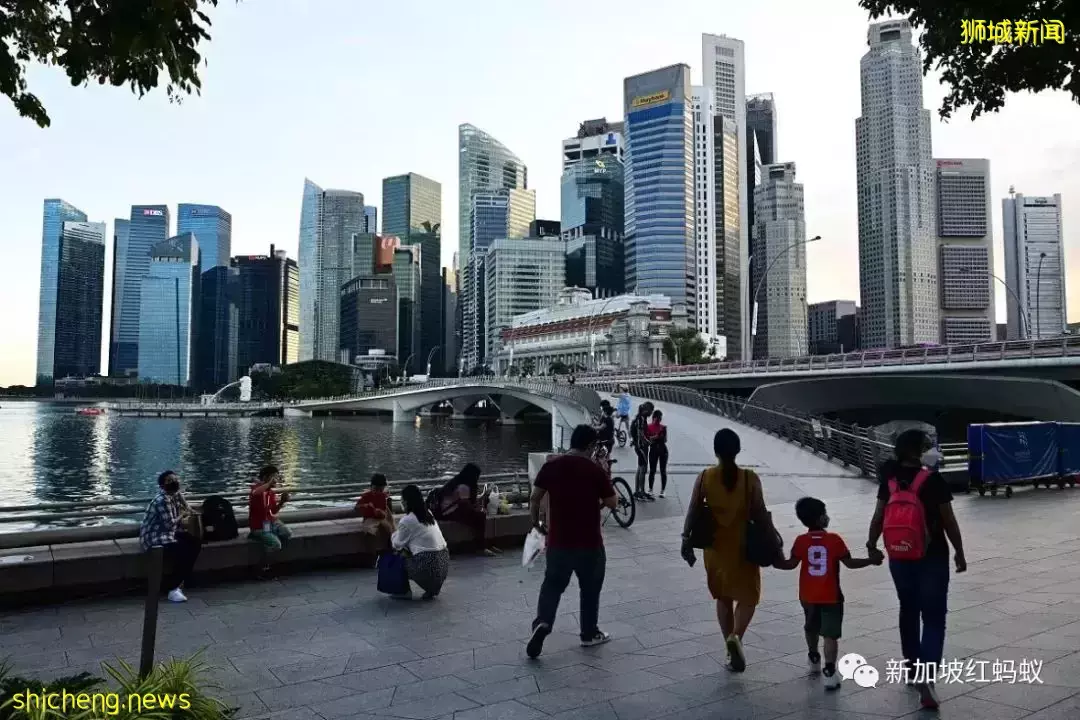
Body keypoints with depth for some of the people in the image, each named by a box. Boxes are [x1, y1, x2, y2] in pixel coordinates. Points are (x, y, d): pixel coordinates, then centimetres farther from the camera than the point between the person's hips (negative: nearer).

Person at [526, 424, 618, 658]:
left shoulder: (551, 466, -3)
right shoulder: (595, 470, -11)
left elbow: (534, 499, -1)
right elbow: (612, 503, -4)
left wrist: (536, 523, 14)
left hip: (558, 540, 2)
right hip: (589, 542, -2)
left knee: (552, 585, 16)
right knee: (590, 588, 16)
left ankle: (542, 623, -5)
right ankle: (589, 634, 27)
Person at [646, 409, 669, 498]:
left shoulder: (663, 427, 4)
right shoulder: (648, 427, 1)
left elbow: (665, 440, 1)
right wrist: (653, 437, -19)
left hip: (662, 450, 1)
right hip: (653, 450, -1)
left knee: (663, 471, 2)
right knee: (652, 471, 2)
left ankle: (662, 490, 8)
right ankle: (650, 489, 12)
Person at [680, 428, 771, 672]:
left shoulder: (704, 477, -9)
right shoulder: (750, 479, -13)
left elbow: (692, 512, -8)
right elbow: (760, 514, -10)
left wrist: (686, 541, 1)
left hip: (715, 548, 2)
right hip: (743, 547, -2)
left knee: (723, 597, 19)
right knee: (748, 596, 15)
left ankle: (732, 651, 23)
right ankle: (736, 636, -10)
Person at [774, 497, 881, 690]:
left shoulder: (801, 541, -6)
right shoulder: (834, 540, -11)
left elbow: (791, 564, -9)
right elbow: (849, 563, -8)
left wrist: (776, 563, 7)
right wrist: (871, 560, 4)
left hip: (808, 596, 3)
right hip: (830, 596, -3)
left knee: (811, 629, 24)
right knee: (830, 634, -2)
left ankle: (814, 659, 41)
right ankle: (829, 672, -10)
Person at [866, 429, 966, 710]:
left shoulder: (889, 480, 0)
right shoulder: (933, 480, -13)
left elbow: (879, 517, 4)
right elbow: (948, 521, -8)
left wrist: (872, 545, 17)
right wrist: (959, 552, 4)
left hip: (899, 557, 5)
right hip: (932, 557, -4)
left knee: (908, 611, 19)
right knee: (933, 617, 1)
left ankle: (912, 668, 31)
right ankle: (926, 675, -12)